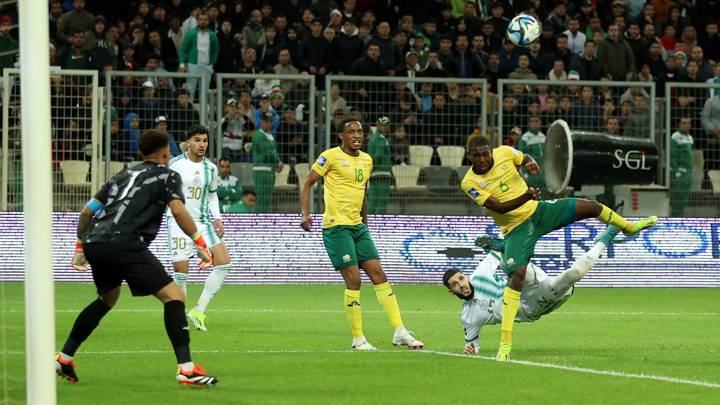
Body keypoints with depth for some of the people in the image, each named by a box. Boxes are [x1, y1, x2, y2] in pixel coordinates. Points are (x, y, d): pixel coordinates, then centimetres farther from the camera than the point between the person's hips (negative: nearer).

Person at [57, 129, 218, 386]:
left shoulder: (123, 176, 28)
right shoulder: (167, 176, 10)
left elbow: (87, 212, 27)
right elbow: (178, 211, -7)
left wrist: (80, 247, 37)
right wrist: (200, 245, -3)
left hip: (95, 243, 7)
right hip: (125, 245, -7)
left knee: (107, 299, 32)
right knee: (174, 297, -5)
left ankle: (64, 358, 33)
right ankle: (186, 369, -17)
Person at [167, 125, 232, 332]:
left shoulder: (210, 168, 7)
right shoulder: (175, 164, -7)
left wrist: (217, 218, 8)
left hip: (202, 222, 5)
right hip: (178, 222, -5)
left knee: (224, 263, -9)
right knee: (181, 272, -9)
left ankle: (198, 311, -3)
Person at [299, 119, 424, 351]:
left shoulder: (367, 160, 14)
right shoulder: (330, 157, -6)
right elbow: (307, 183, -4)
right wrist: (305, 214, -15)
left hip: (358, 227, 7)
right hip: (336, 226, -7)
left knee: (378, 274, 1)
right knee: (353, 280, -10)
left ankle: (400, 333, 2)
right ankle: (358, 339, -3)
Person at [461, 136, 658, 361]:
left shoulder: (504, 153, -7)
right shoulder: (470, 183, -17)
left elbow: (525, 158, 15)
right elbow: (498, 207, -24)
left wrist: (531, 162, -10)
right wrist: (526, 196, -35)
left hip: (537, 210, 4)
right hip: (517, 228, -4)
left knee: (590, 206, 2)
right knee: (517, 275, -21)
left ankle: (628, 227, 38)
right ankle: (505, 344, -21)